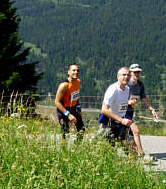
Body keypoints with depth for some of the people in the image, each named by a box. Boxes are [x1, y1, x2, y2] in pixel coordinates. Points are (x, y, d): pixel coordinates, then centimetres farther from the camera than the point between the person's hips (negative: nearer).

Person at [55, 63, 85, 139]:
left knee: (81, 130, 11)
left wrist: (78, 108, 6)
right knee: (66, 133, -8)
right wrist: (68, 115, -28)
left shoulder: (78, 82, -4)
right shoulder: (64, 85, -27)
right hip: (63, 110, -8)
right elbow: (57, 102, -25)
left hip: (73, 108, 8)